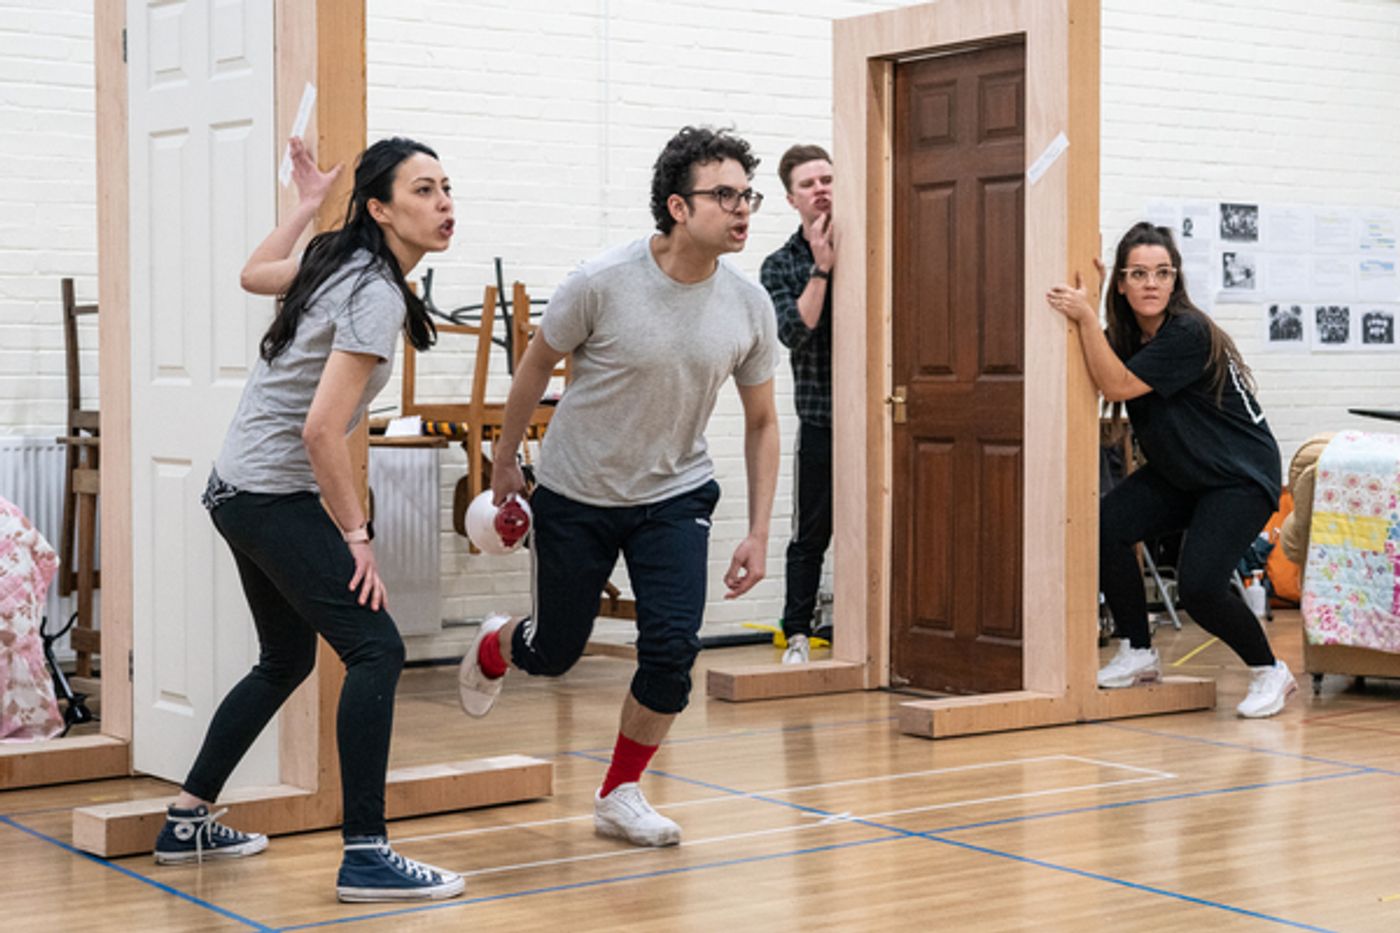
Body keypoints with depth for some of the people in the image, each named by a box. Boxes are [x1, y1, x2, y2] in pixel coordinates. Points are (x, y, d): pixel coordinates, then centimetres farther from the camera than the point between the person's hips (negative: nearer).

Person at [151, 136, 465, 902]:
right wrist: (356, 534, -19)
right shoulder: (376, 297, -20)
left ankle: (188, 823, 29)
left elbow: (254, 273, 28)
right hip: (274, 499, -10)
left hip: (238, 491, 11)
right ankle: (365, 856, -16)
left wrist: (307, 204, 35)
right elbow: (321, 428, -26)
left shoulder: (339, 260, 7)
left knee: (285, 660, 21)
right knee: (375, 649, -15)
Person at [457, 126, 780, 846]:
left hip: (674, 495, 2)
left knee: (672, 645, -13)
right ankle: (492, 650, 49)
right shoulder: (602, 284, -22)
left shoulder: (748, 305, -11)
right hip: (576, 493, -2)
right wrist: (505, 463, 5)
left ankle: (619, 796, 9)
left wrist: (757, 533, -3)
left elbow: (761, 422, 1)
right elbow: (535, 367, -5)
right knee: (554, 651, 10)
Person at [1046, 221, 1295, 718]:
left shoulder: (1189, 334, -24)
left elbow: (1117, 384, -28)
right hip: (1177, 473, 8)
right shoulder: (1127, 335, 0)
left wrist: (1086, 317, -32)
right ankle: (1139, 653, 1)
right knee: (1104, 525, -15)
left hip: (1240, 476, -8)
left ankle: (1270, 672, 4)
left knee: (1199, 586, -22)